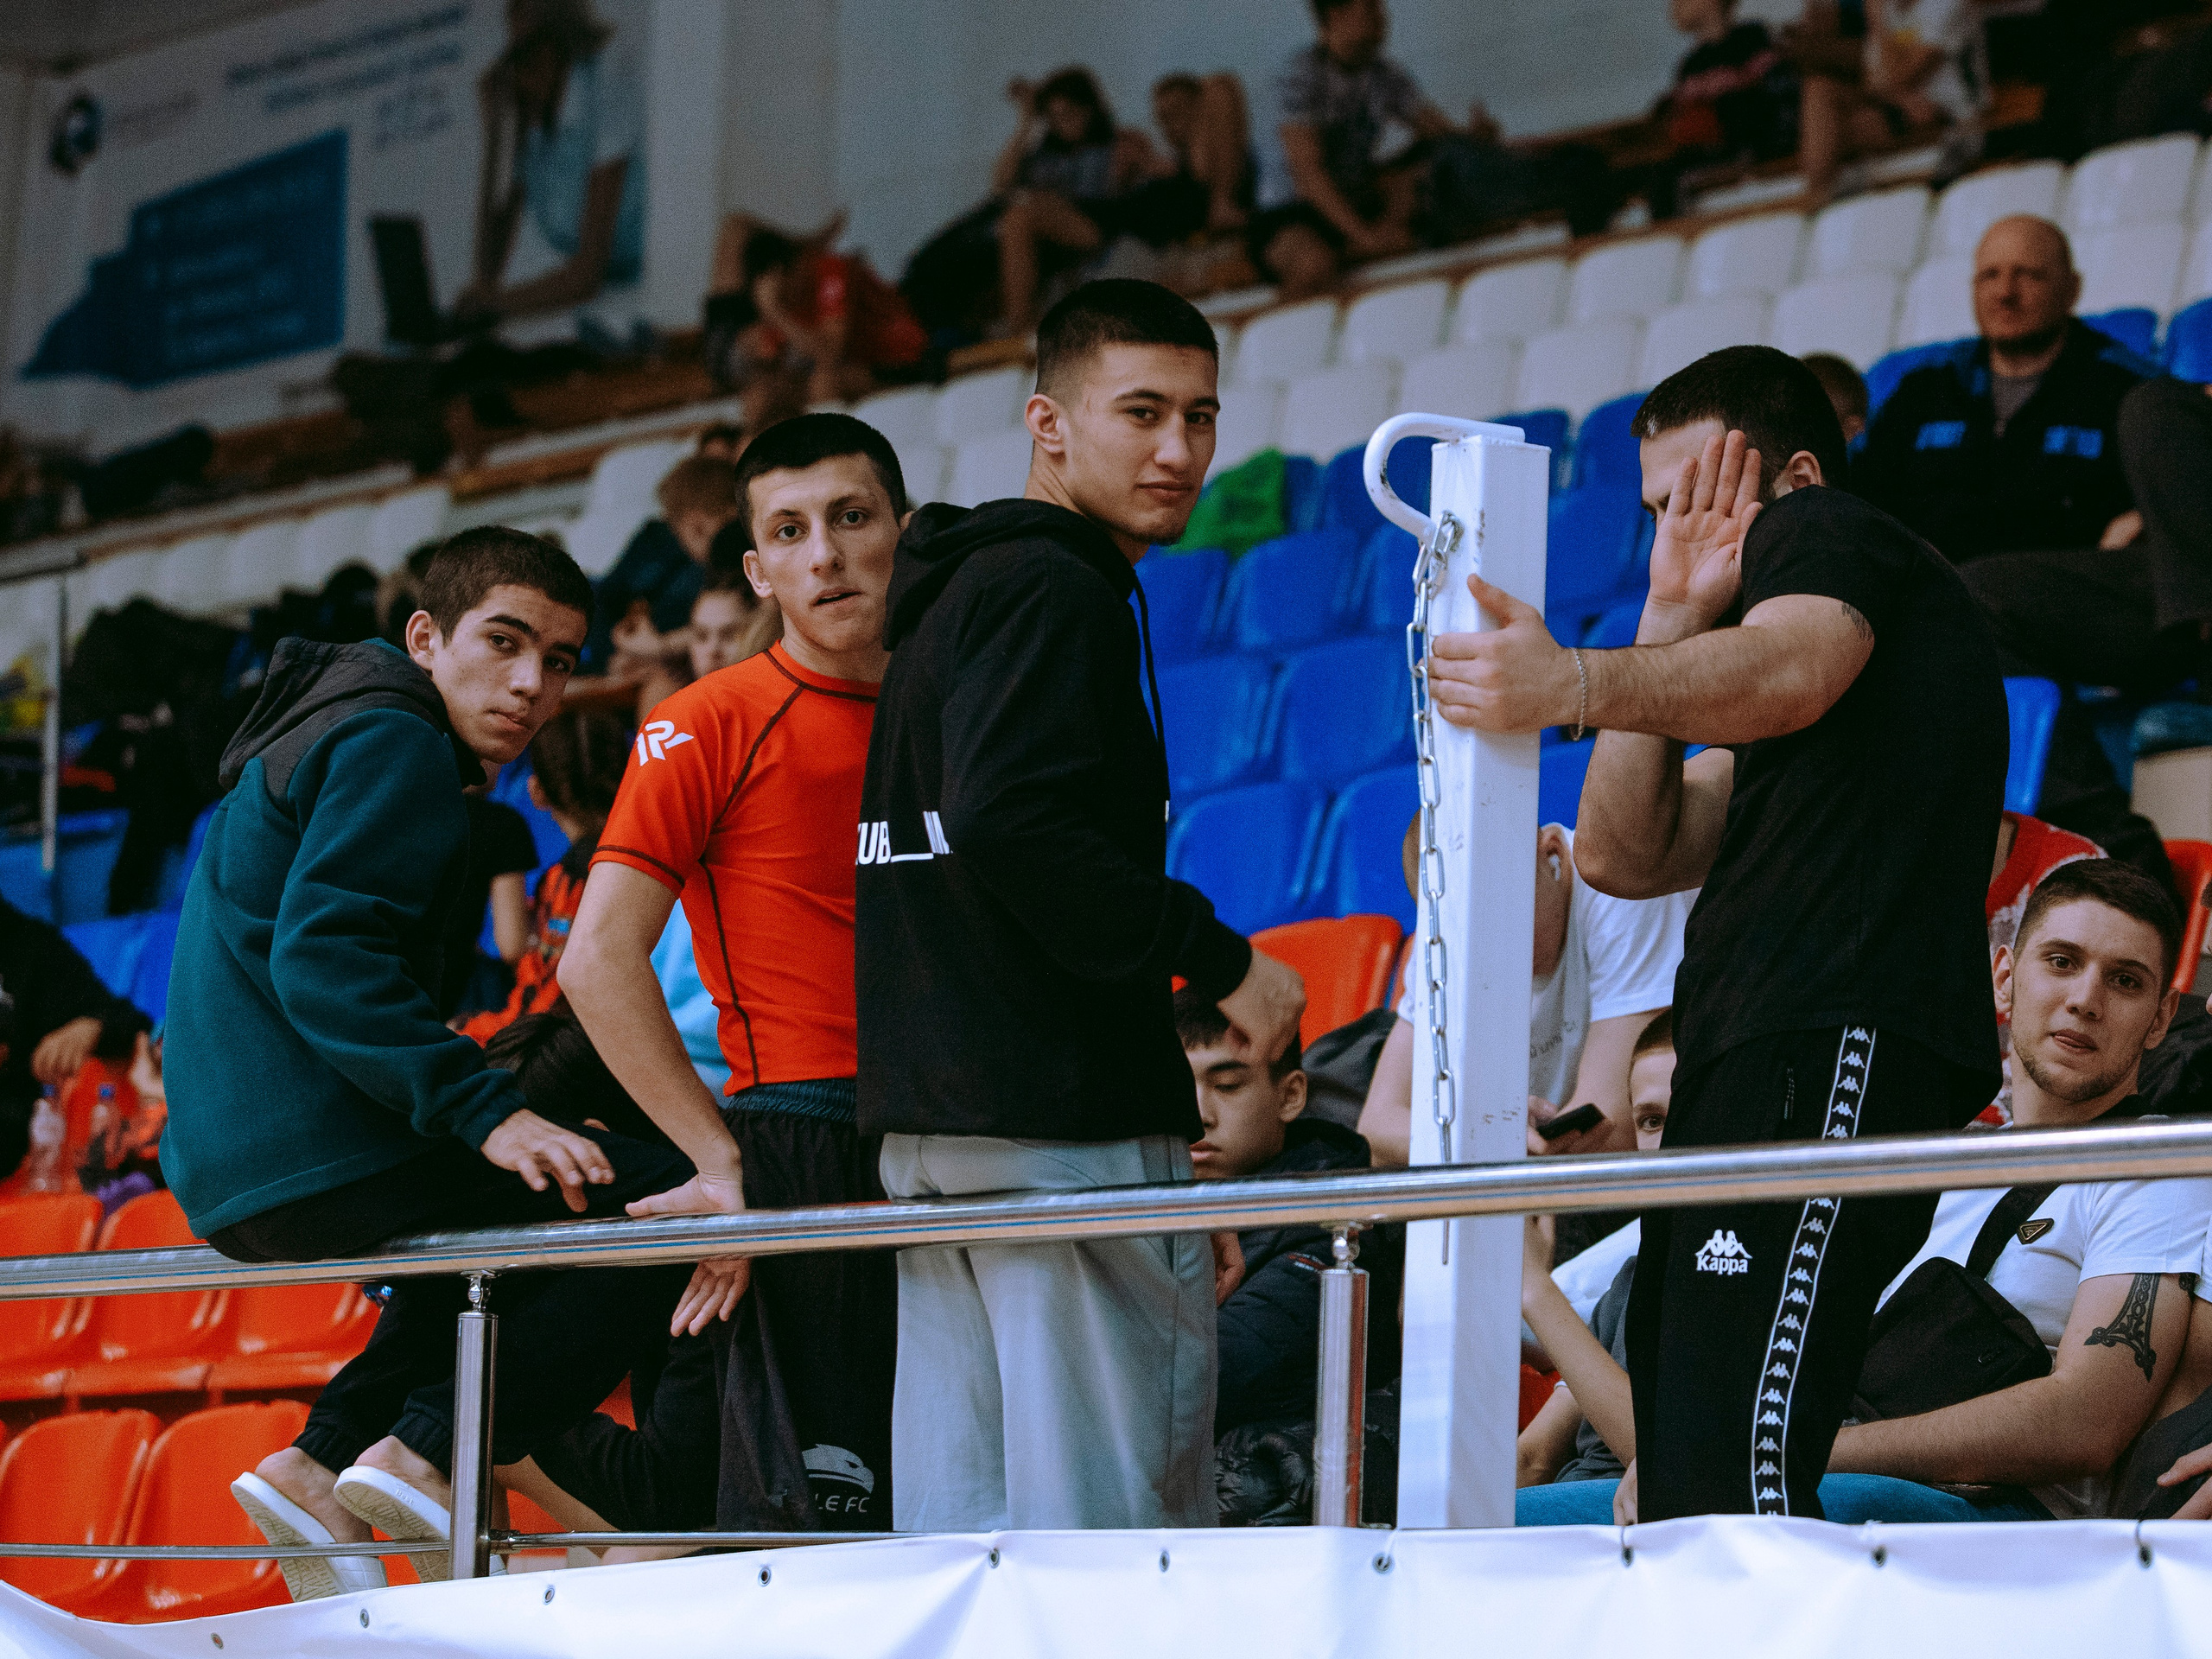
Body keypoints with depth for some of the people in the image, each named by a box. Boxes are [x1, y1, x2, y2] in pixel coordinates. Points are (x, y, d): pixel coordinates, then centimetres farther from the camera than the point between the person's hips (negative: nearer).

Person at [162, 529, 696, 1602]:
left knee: (506, 1234, 34)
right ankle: (427, 1455, -14)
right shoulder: (394, 745, -8)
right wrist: (487, 1113, -27)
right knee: (670, 1204, -11)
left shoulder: (327, 735, 23)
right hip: (322, 1157, -10)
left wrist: (479, 1111, 26)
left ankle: (319, 1464, 15)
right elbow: (322, 956, -21)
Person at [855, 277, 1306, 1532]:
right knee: (1123, 1540, -8)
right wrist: (1219, 960, -14)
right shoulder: (1057, 593, -8)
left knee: (960, 1541, 8)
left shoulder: (959, 592, 23)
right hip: (1064, 1128, -10)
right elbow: (1015, 826, -23)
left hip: (927, 1125, 10)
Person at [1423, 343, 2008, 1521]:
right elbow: (1624, 856, 24)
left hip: (1839, 1044, -10)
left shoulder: (1831, 535, 7)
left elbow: (1795, 667, -20)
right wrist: (1670, 620, 16)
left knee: (1740, 1475, -24)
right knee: (1679, 1493, 2)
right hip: (1741, 1068, 10)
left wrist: (1576, 684, -37)